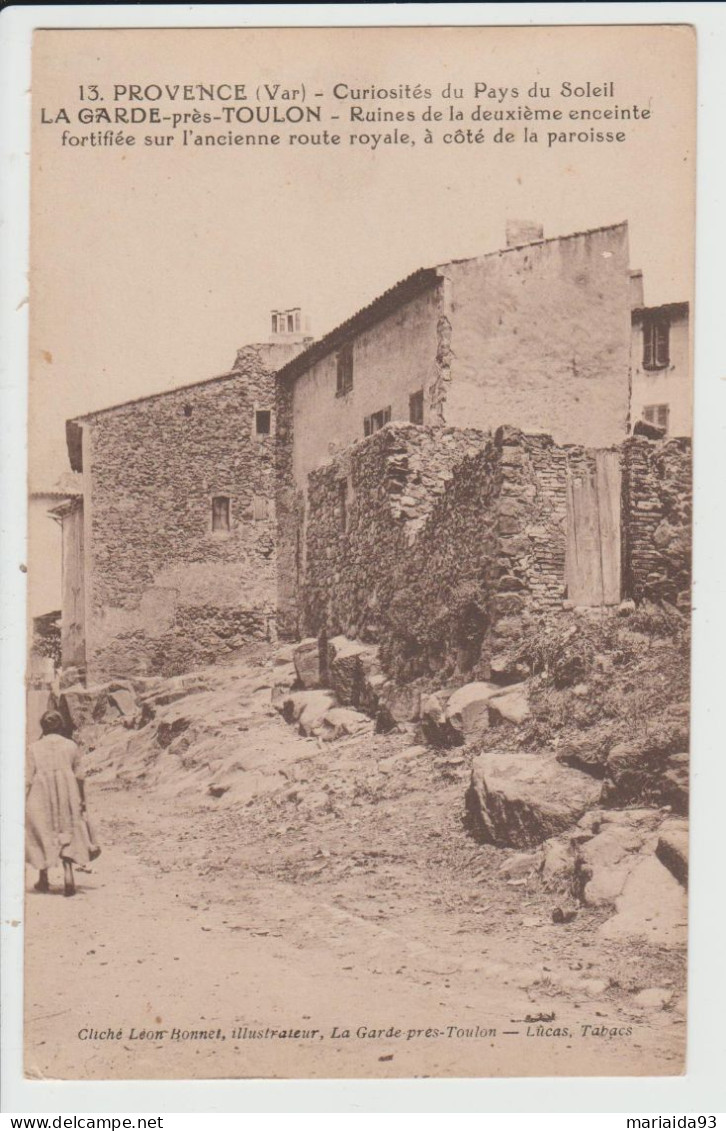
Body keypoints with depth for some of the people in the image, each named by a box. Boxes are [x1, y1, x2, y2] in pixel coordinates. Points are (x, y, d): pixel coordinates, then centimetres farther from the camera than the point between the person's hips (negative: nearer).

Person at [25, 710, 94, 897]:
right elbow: (79, 776, 3)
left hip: (40, 798, 0)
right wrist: (82, 800, 12)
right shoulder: (71, 746, 1)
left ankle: (43, 879, 23)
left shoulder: (33, 748, -3)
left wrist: (22, 803, -1)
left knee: (42, 834, 14)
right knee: (67, 834, 9)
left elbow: (28, 779, -6)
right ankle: (68, 873, -11)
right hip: (67, 797, 1)